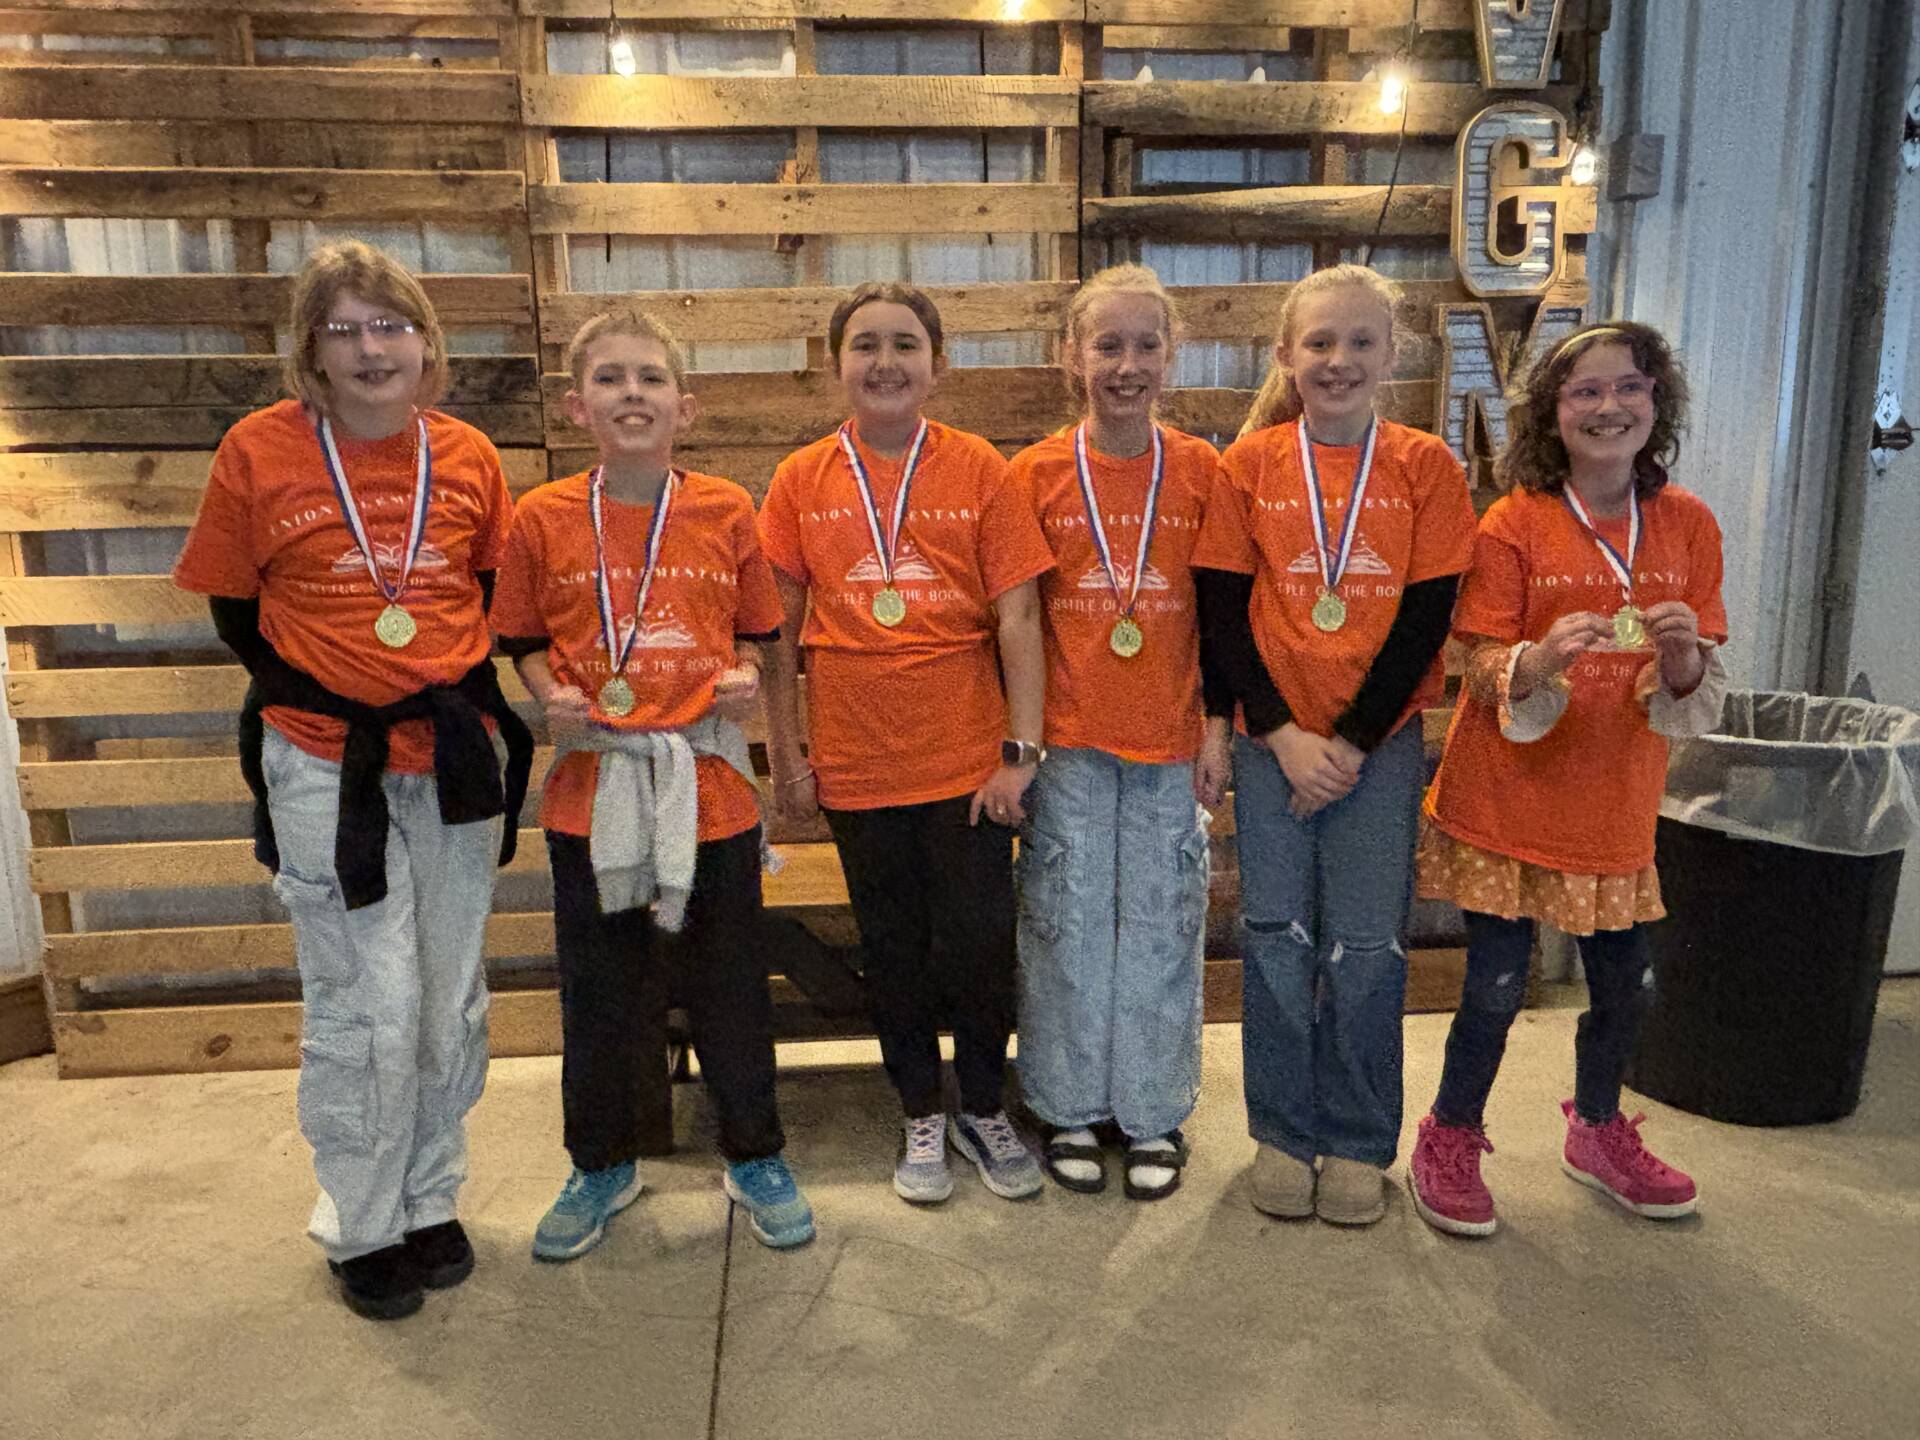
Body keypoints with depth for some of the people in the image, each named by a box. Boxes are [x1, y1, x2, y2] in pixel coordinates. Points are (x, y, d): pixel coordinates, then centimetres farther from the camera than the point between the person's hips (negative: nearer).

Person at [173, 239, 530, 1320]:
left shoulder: (468, 456, 1)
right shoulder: (260, 451, -4)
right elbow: (235, 613, 2)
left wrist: (469, 694, -4)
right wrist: (326, 702, -9)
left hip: (454, 754, 3)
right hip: (325, 766, -2)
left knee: (453, 1000, 12)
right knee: (368, 1007, 1)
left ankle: (430, 1201, 32)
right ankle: (361, 1228, 23)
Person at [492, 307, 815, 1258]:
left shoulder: (727, 512, -1)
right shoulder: (542, 519, -2)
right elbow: (524, 642, 8)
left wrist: (745, 676, -10)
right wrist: (552, 695, -10)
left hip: (709, 781, 0)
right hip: (592, 786, 1)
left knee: (730, 984, 11)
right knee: (597, 991, 13)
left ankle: (756, 1158, 32)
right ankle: (602, 1166, 35)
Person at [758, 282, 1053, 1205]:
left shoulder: (979, 470, -2)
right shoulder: (802, 481, 1)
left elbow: (1017, 619, -4)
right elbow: (778, 631, 4)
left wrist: (1021, 750, -8)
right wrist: (786, 757, 2)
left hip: (968, 759, -1)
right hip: (856, 764, 2)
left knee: (980, 945, 6)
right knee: (892, 949, 14)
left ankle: (983, 1111, 29)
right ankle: (921, 1117, 32)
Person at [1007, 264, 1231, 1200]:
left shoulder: (1201, 469, 1)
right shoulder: (1037, 472, -1)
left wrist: (1216, 728, -1)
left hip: (1168, 739, 1)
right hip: (1067, 738, 0)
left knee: (1160, 925, 9)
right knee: (1067, 923, 9)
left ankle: (1154, 1114, 26)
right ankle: (1070, 1109, 25)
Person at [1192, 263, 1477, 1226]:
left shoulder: (1425, 466, 0)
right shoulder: (1251, 462, 1)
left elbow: (1425, 619, -4)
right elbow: (1220, 614, -2)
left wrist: (1351, 743, -9)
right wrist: (1283, 734, -10)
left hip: (1380, 740, 0)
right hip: (1273, 738, 1)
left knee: (1366, 946, 4)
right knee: (1276, 936, 6)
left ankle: (1358, 1144, 22)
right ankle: (1283, 1135, 23)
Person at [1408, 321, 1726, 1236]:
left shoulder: (1688, 524, 1)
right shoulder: (1515, 524, -8)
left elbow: (1700, 693, 3)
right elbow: (1483, 671, -9)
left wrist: (1684, 654, -20)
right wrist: (1543, 658, -30)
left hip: (1617, 801, 4)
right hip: (1510, 799, -4)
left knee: (1623, 982, 15)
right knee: (1496, 983, 2)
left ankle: (1598, 1132, 40)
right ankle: (1449, 1141, 24)